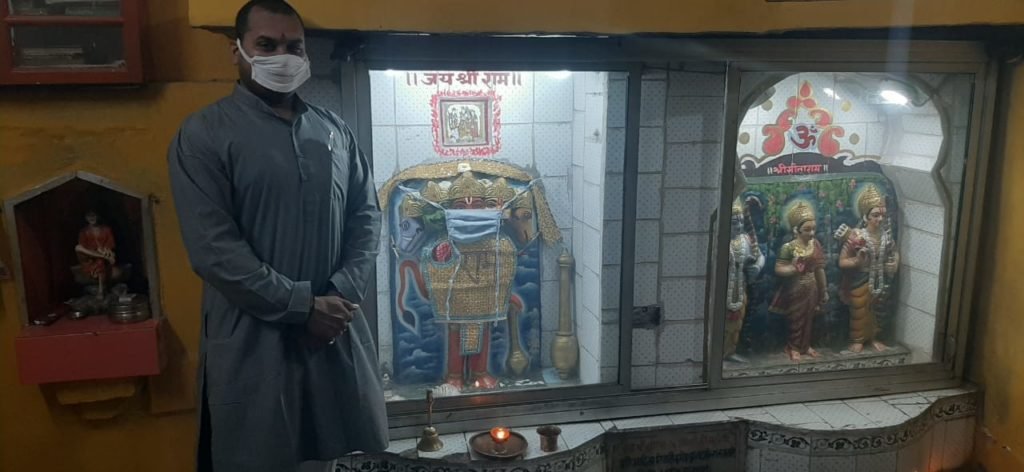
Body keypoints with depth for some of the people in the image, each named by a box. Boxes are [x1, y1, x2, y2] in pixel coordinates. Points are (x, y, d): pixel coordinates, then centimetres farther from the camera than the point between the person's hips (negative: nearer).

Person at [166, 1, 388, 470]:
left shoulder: (334, 129, 9)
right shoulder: (204, 134, -6)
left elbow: (366, 215, 8)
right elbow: (213, 248, -14)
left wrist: (343, 294, -7)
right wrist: (303, 306, -15)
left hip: (338, 329, 5)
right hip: (253, 339, -4)